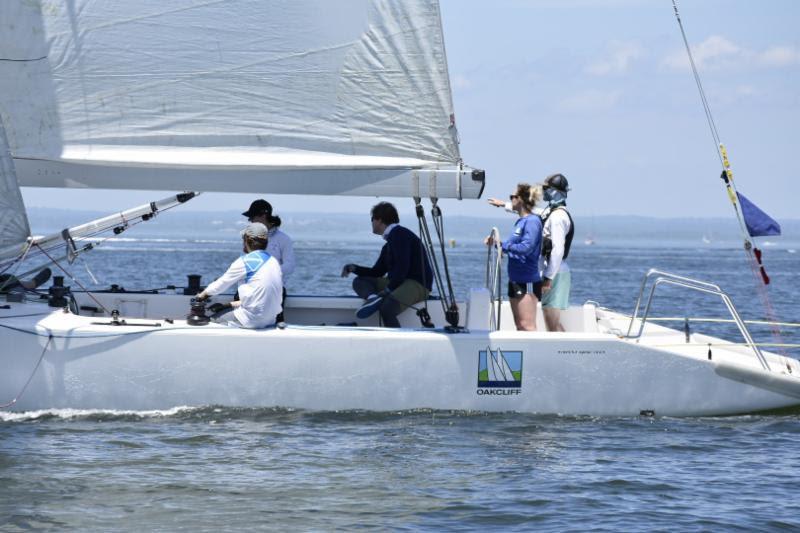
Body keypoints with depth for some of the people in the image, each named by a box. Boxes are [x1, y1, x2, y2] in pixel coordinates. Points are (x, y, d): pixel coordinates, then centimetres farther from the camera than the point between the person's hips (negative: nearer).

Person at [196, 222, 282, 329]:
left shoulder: (245, 262, -12)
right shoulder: (273, 261, 10)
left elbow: (221, 283, 2)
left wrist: (202, 295, 21)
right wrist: (229, 305, 19)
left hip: (254, 320, -8)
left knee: (214, 317, 11)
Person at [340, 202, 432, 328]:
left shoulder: (400, 234, -9)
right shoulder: (390, 240, 22)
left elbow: (402, 267, -20)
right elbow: (376, 272, 26)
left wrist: (389, 289, -19)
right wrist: (354, 268, 11)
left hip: (418, 284, -10)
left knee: (387, 308, -34)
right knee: (359, 281, 3)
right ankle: (372, 298, -26)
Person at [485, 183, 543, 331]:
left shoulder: (532, 221, -14)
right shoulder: (520, 221, 14)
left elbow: (526, 247, -23)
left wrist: (502, 244, -18)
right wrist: (496, 242, 2)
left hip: (527, 281, -10)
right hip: (516, 280, 10)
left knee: (527, 326, -12)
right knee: (519, 325, 11)